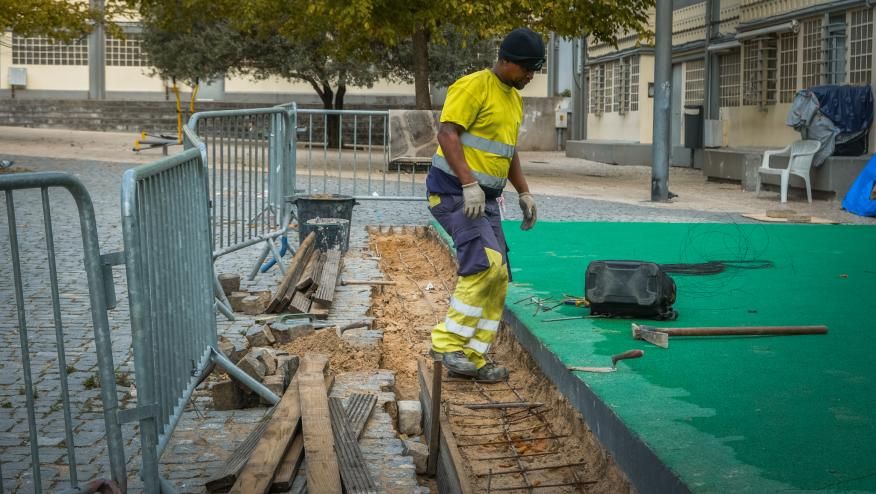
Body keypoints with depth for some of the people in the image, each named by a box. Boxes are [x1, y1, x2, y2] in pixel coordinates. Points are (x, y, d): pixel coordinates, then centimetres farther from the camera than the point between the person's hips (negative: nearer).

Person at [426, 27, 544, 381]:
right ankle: (448, 342, -12)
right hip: (454, 193, -9)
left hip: (485, 199, 9)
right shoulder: (473, 87, -11)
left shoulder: (514, 99, 17)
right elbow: (447, 133, -20)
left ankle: (472, 358, 10)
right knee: (486, 263, -22)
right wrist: (469, 184, -28)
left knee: (496, 277, 4)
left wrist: (524, 194, 19)